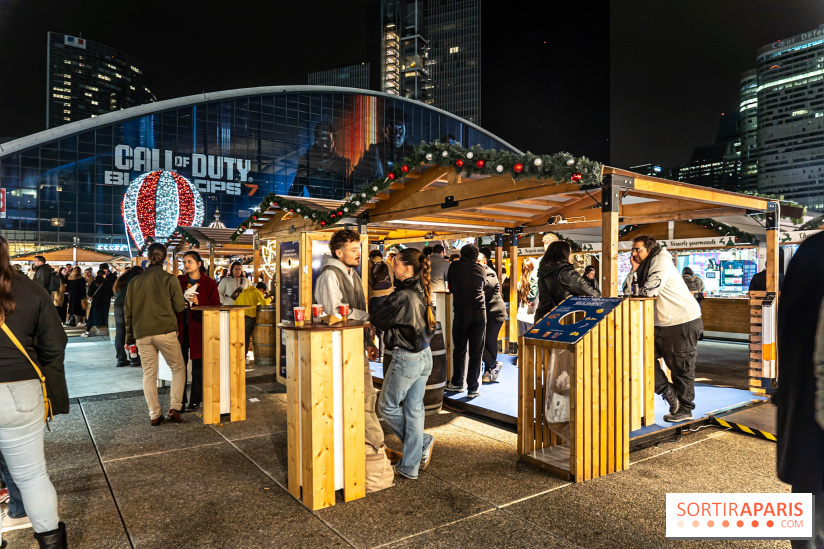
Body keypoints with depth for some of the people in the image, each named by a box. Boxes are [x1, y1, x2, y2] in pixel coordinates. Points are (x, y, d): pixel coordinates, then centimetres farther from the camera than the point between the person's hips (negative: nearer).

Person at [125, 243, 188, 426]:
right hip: (165, 331, -3)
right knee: (178, 368, 11)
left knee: (149, 374, 9)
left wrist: (129, 336, 19)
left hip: (142, 333, 3)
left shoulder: (135, 281, 7)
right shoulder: (169, 279, -4)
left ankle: (154, 415, 11)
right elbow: (179, 306, -3)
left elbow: (128, 310, 10)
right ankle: (174, 408, 3)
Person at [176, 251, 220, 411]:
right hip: (181, 328, 3)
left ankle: (195, 401, 16)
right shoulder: (179, 281, 9)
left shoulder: (209, 283, 1)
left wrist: (198, 302, -17)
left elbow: (215, 305, -4)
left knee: (198, 368, 5)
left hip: (198, 329, -2)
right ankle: (180, 401, 15)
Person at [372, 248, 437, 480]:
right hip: (424, 356, 9)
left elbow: (377, 319, -12)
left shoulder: (403, 296, -22)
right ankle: (410, 467, 22)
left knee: (387, 406, 12)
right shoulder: (421, 292, 5)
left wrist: (384, 302, 5)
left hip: (406, 358, -8)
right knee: (414, 409, 13)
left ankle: (423, 442, 18)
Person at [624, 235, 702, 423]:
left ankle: (685, 410, 14)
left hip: (684, 323, -9)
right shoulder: (644, 266, 12)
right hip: (662, 324, 9)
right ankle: (670, 394, 14)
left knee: (681, 368, 1)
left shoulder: (661, 261, -14)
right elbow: (627, 291, 6)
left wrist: (639, 291, -3)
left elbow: (649, 291, -26)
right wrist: (634, 269, -4)